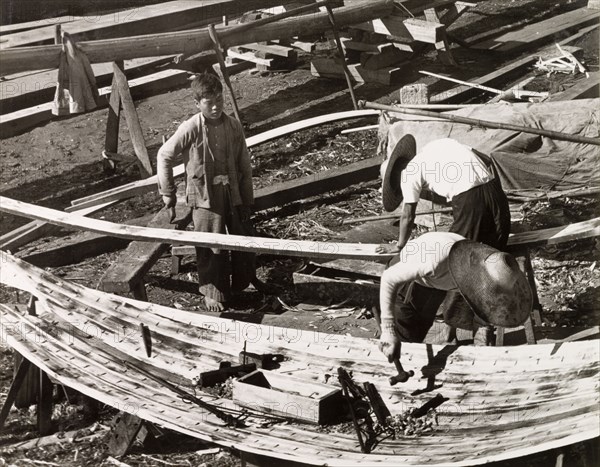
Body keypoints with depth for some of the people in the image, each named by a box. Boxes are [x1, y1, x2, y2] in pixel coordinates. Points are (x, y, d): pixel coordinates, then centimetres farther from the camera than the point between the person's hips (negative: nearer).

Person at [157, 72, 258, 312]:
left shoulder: (233, 126, -3)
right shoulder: (191, 128, -13)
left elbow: (244, 165, 5)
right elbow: (164, 156, -4)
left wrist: (248, 199, 6)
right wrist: (168, 192, 0)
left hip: (233, 193, 4)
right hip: (205, 196, -4)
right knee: (211, 248, 1)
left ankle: (244, 284, 31)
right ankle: (213, 292, 17)